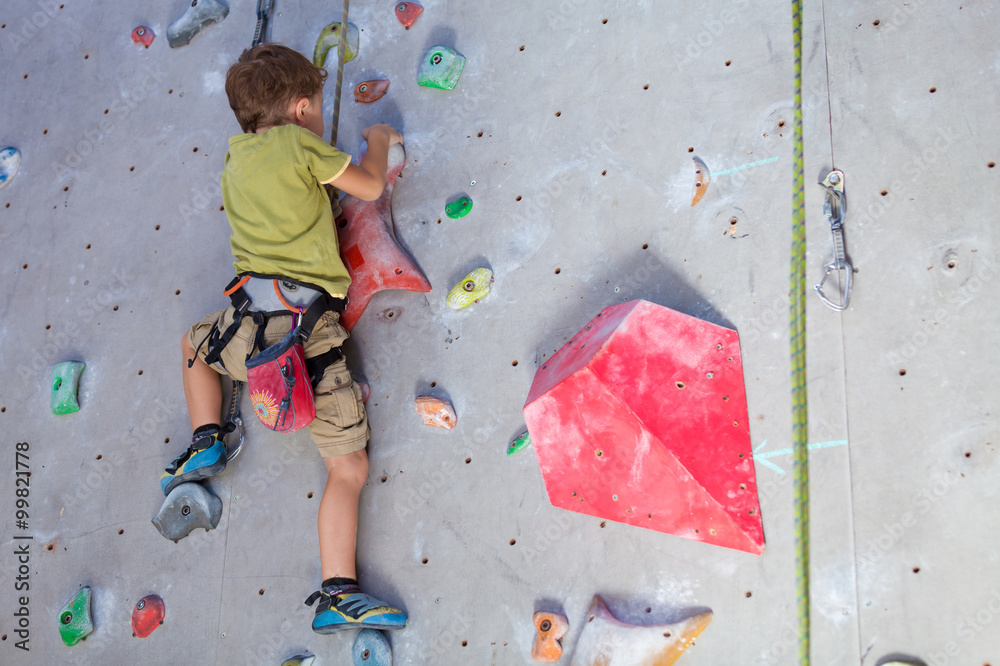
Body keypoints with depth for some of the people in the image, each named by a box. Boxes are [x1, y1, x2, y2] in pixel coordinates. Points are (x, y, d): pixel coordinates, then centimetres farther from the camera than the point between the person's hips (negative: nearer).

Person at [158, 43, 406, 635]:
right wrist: (379, 141, 27)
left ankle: (205, 441, 27)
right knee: (349, 468, 4)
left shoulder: (235, 163, 18)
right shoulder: (297, 142, 1)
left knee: (195, 341, 40)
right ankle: (338, 593, -2)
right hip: (314, 327, -4)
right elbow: (372, 187, 10)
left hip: (253, 319, 4)